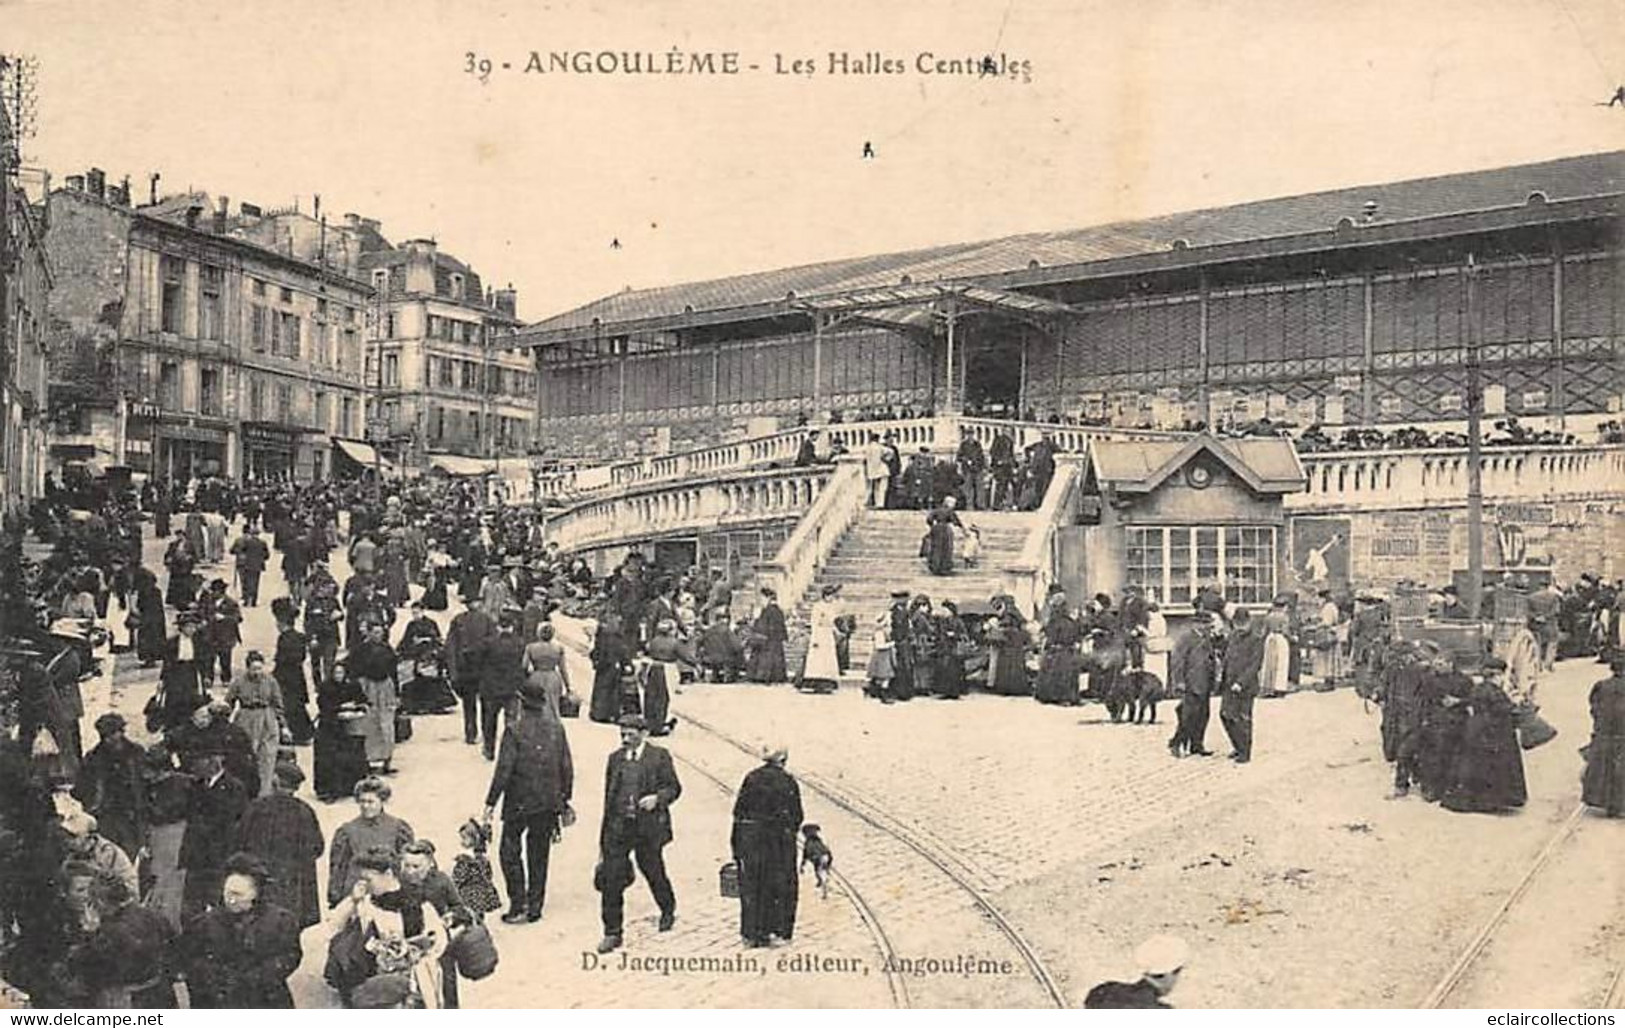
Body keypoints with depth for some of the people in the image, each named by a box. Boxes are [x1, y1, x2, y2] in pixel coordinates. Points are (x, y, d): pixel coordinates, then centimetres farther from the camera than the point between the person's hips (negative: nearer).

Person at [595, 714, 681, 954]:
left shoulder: (659, 756, -2)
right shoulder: (615, 759, 8)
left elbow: (674, 787, 2)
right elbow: (608, 798, 12)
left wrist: (657, 798, -20)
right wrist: (603, 838, 12)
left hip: (648, 827, -2)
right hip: (618, 826, 3)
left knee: (654, 873, 11)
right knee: (610, 878, -4)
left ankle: (668, 911, 40)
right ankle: (612, 932, 7)